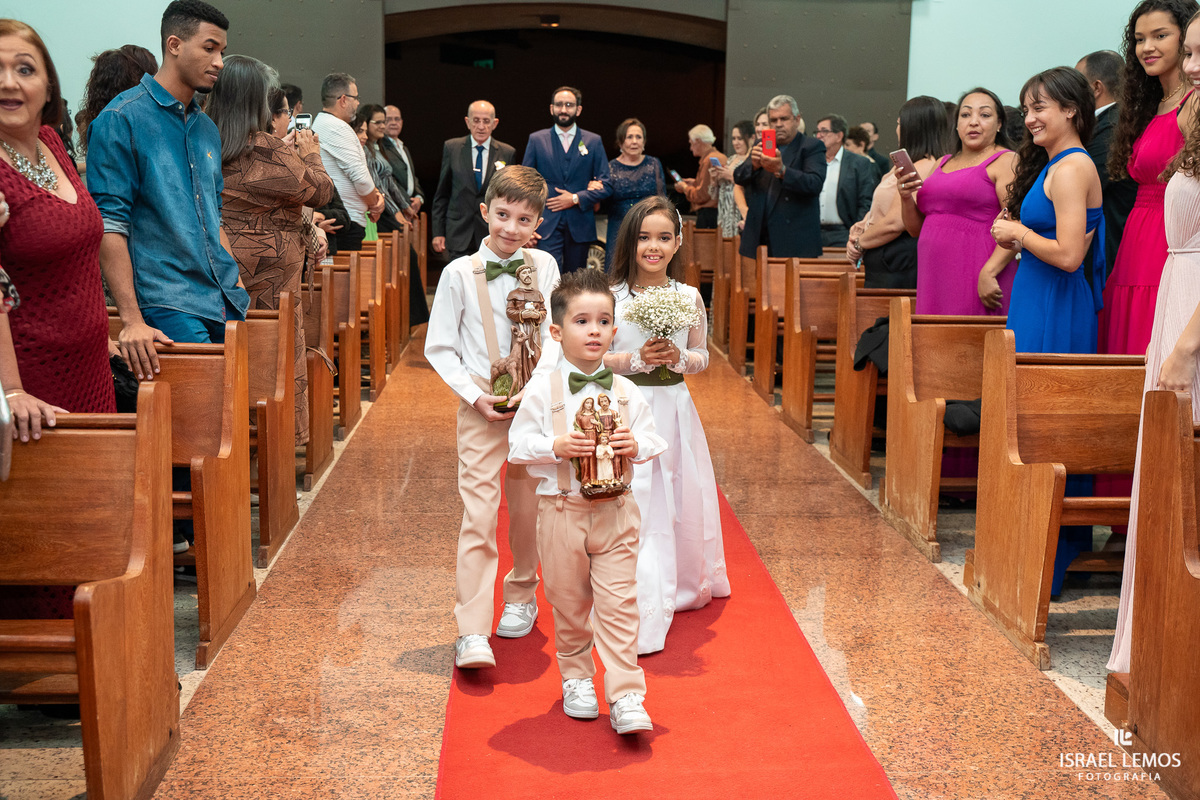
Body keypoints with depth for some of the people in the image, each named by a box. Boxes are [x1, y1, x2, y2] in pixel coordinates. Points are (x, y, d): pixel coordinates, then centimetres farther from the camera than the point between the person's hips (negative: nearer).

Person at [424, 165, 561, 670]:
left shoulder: (545, 268, 2)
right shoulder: (459, 273, -4)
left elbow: (555, 336, 3)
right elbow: (439, 348, 0)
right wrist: (476, 396, -10)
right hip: (481, 407, -2)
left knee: (528, 509, 14)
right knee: (478, 516, -8)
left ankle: (521, 597, 37)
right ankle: (472, 634, -7)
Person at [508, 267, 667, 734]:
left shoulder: (625, 392, 1)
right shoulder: (542, 390, -5)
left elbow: (653, 441, 7)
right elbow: (518, 445, -4)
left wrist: (635, 445, -14)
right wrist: (556, 447, -20)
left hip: (616, 511, 1)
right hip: (561, 510, -1)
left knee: (618, 604, -2)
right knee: (568, 603, 12)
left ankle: (626, 697, 2)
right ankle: (576, 678, 32)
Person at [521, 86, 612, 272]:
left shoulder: (593, 141, 8)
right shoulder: (536, 139, 8)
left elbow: (606, 185, 5)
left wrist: (576, 198, -8)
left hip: (580, 226, 2)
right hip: (547, 224, -1)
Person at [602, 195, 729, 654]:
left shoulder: (689, 297, 4)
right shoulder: (610, 296, -4)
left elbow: (702, 358, 10)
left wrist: (678, 357, -11)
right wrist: (636, 359, -16)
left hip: (674, 410, 3)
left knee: (681, 501, 11)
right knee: (631, 509, -6)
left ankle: (682, 588, 35)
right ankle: (641, 613, -2)